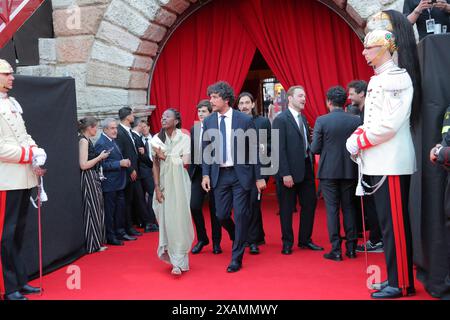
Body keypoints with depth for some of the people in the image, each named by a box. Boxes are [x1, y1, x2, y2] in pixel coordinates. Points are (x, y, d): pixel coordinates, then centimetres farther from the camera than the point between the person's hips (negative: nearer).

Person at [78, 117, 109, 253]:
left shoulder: (86, 140, 12)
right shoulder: (83, 140, -15)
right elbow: (83, 165, -21)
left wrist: (100, 156, 10)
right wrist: (100, 157, -12)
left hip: (93, 178, 10)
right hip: (88, 179, -10)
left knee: (96, 210, 15)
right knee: (92, 210, -1)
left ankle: (96, 242, 24)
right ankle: (92, 245, 8)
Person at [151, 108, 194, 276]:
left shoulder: (184, 138, -3)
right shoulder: (156, 139, 3)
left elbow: (185, 162, -11)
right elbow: (155, 165, 3)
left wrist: (165, 156, -8)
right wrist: (157, 188, -3)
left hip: (179, 185, -2)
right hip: (164, 184, 2)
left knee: (180, 220, -2)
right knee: (166, 220, 3)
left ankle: (179, 261, 4)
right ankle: (172, 256, 16)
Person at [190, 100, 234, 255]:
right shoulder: (194, 129, 10)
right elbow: (191, 151, 15)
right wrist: (191, 170, 9)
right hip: (197, 172, 5)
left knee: (214, 208, 5)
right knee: (195, 206, 0)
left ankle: (216, 242, 21)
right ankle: (202, 239, 19)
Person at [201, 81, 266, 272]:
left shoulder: (245, 120, -5)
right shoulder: (208, 122, 4)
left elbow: (254, 150, -2)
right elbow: (206, 150, 9)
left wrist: (259, 177, -3)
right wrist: (206, 174, 0)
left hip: (241, 174, -3)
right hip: (219, 175, 3)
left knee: (240, 215, -1)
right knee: (221, 215, 5)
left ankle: (236, 258, 12)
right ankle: (239, 236, 37)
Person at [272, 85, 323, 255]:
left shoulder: (303, 118, 12)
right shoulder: (281, 120, -11)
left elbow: (306, 143, 13)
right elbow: (280, 149, -16)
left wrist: (311, 162, 3)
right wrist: (285, 174, -19)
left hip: (306, 168, 7)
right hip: (290, 171, -7)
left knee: (310, 204, 11)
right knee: (287, 208, 6)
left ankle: (305, 239, 25)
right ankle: (287, 242, 20)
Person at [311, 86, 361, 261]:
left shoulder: (322, 121, -10)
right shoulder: (356, 120, -3)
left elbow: (315, 149, -9)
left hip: (328, 171, -2)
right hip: (349, 170, 3)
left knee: (332, 209, 4)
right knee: (348, 207, 13)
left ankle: (336, 250, 7)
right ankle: (351, 247, 17)